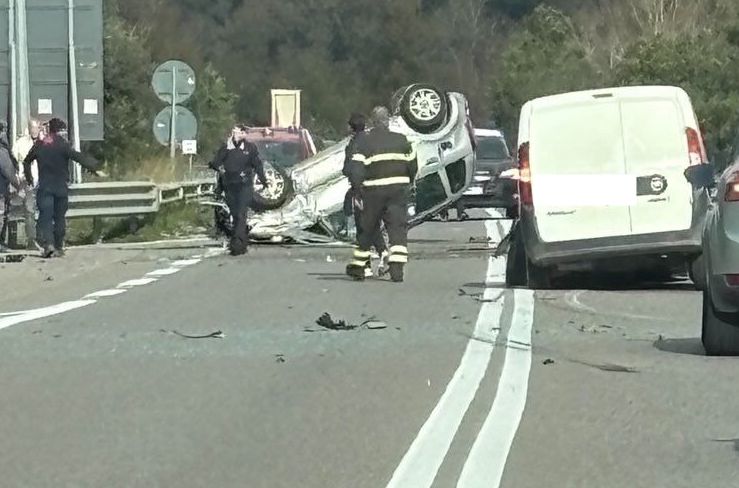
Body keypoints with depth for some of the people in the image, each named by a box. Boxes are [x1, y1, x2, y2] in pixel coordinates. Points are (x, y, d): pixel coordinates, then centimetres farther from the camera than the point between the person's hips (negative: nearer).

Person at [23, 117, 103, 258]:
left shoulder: (39, 145, 5)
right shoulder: (62, 145, -9)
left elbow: (26, 161, 17)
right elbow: (79, 157, -17)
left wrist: (29, 178, 31)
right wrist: (95, 168, -16)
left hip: (44, 187, 2)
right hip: (61, 187, -2)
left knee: (45, 216, -3)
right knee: (59, 217, 9)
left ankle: (47, 244, -22)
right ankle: (58, 247, 12)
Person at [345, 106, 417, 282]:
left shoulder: (363, 142, -4)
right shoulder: (401, 140, 4)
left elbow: (356, 170, -11)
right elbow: (412, 166, 10)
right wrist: (407, 184, 25)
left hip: (373, 190, -1)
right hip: (398, 188, 1)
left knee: (368, 228, 12)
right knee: (398, 228, 0)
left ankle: (357, 266, 21)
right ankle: (397, 268, -14)